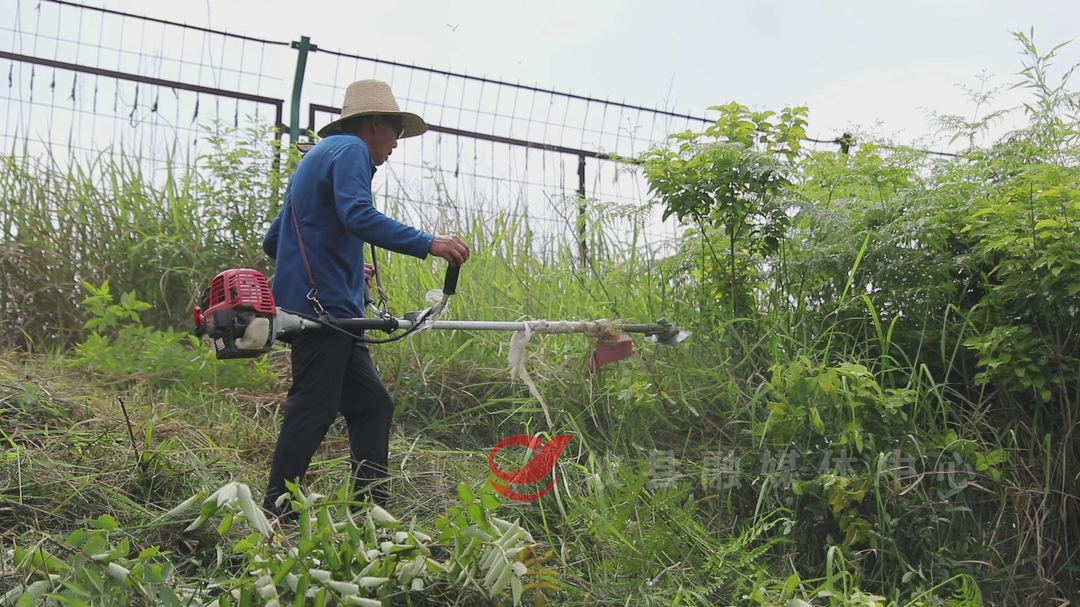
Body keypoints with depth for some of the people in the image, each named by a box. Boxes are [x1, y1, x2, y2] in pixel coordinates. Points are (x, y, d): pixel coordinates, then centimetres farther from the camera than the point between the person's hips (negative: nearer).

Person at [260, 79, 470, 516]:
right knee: (314, 410, -11)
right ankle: (274, 514, -9)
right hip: (323, 305, -10)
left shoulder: (322, 155, 28)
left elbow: (273, 241, 30)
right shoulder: (350, 150, -3)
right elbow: (358, 216, -23)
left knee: (371, 404, 9)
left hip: (328, 307, 10)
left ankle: (372, 509, 9)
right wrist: (428, 244, -25)